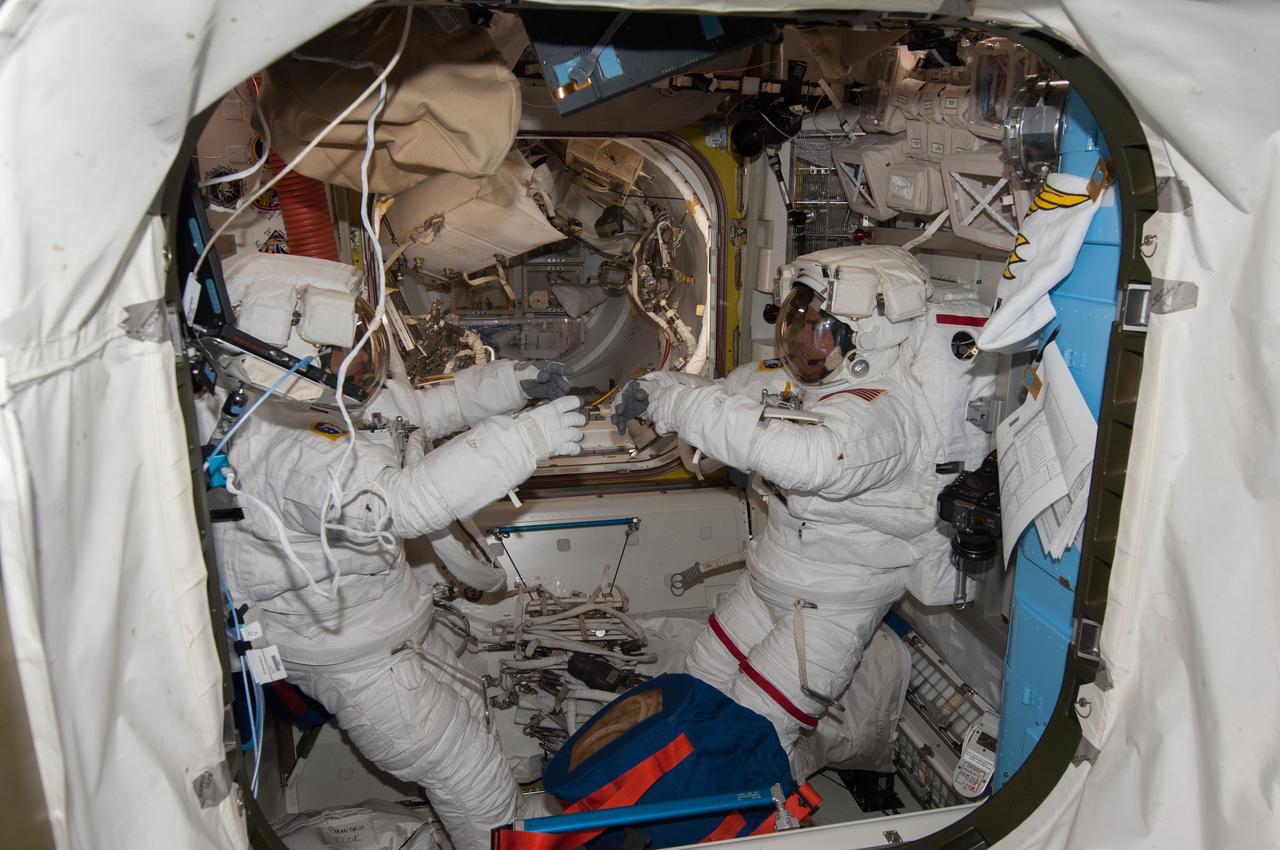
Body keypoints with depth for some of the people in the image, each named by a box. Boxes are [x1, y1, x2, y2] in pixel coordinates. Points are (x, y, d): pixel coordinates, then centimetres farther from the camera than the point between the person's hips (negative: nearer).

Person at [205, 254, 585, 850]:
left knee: (466, 713, 28)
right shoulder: (284, 446, -35)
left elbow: (425, 407, 6)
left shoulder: (329, 397, -7)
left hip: (389, 612, 9)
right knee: (480, 795, 3)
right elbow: (402, 502, -47)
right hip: (350, 656, -9)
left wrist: (510, 382, -8)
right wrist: (526, 438, -45)